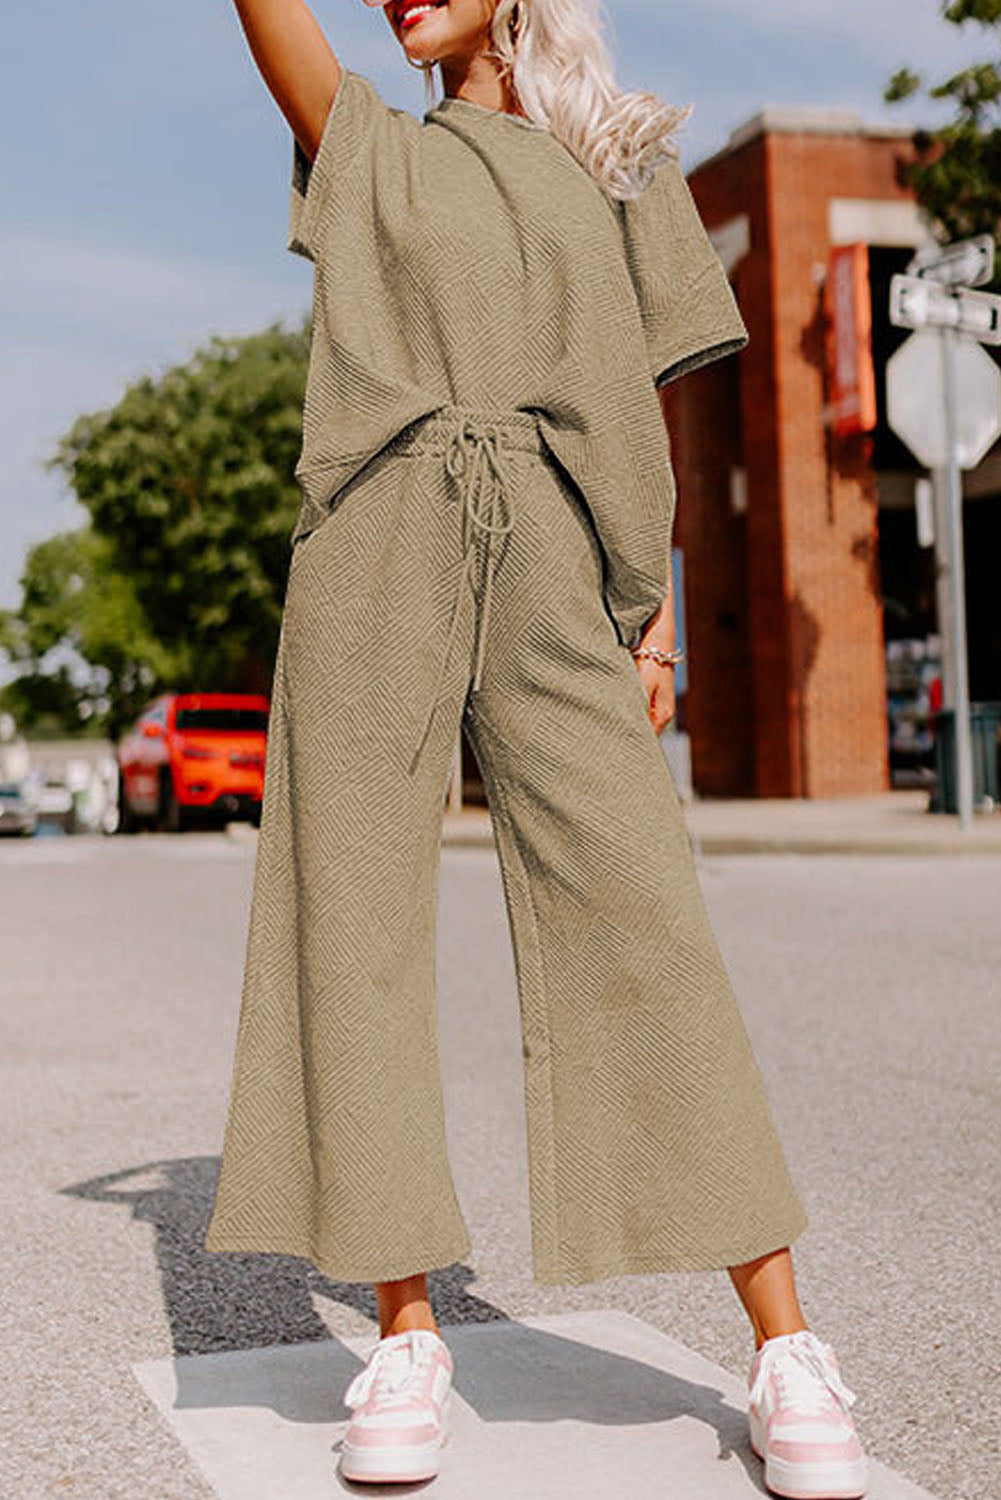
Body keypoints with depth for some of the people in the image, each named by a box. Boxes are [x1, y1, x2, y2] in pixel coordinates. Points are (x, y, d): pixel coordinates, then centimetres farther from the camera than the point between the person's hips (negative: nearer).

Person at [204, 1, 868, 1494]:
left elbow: (645, 408, 15)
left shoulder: (623, 166, 19)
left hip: (550, 585, -1)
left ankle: (787, 1350, -6)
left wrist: (656, 603, 7)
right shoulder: (364, 150, 20)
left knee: (643, 919, -10)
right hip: (374, 570, 1)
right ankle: (407, 1337, 6)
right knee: (358, 927, -4)